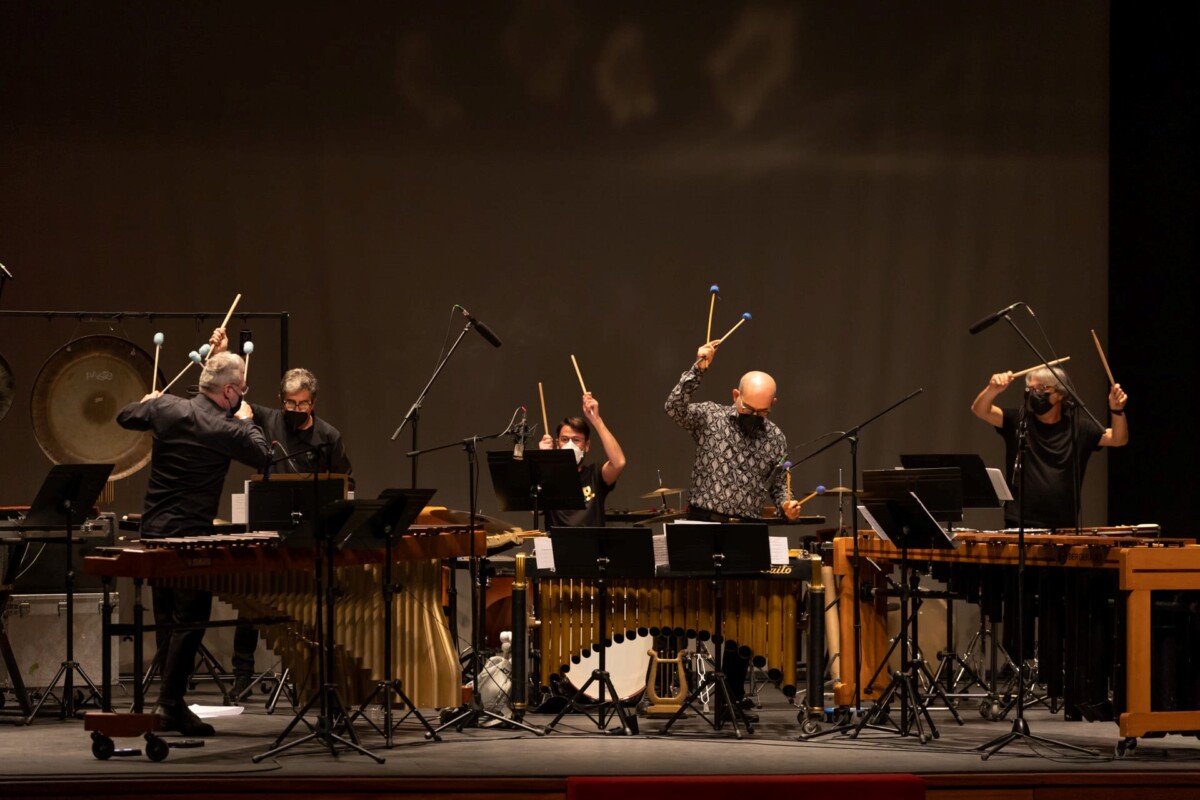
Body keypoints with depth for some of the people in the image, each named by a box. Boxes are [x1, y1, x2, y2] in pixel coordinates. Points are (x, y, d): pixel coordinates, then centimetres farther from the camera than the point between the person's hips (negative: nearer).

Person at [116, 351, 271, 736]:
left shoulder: (165, 408, -1)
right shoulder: (225, 430, -17)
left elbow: (124, 418, 17)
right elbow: (262, 456, -1)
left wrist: (149, 402, 37)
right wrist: (246, 420, 14)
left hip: (153, 530, 7)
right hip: (191, 536, -7)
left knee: (166, 620, 14)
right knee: (189, 621, -2)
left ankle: (171, 703, 19)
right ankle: (170, 704, -6)